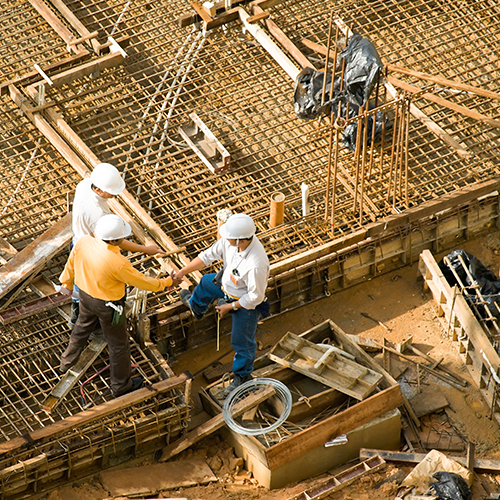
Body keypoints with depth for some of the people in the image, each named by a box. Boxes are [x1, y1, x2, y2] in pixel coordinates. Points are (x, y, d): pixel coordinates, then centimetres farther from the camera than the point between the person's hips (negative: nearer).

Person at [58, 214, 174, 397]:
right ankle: (121, 385, 37)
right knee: (118, 344, 18)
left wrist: (67, 282, 19)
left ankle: (67, 363, 59)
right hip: (107, 305, -6)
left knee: (82, 328, 35)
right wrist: (166, 282, -5)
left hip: (85, 295, 6)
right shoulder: (118, 263, -38)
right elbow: (142, 282, -22)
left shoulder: (83, 242, -22)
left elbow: (71, 264, -2)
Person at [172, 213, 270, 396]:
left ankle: (242, 377, 39)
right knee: (206, 283, 33)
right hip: (228, 283, 8)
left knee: (242, 341, 12)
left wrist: (230, 306, -21)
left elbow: (255, 296, -32)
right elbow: (208, 256, -12)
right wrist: (183, 271, -15)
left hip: (246, 302, -8)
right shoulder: (230, 240, -26)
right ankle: (196, 307, 70)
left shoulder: (256, 264, -46)